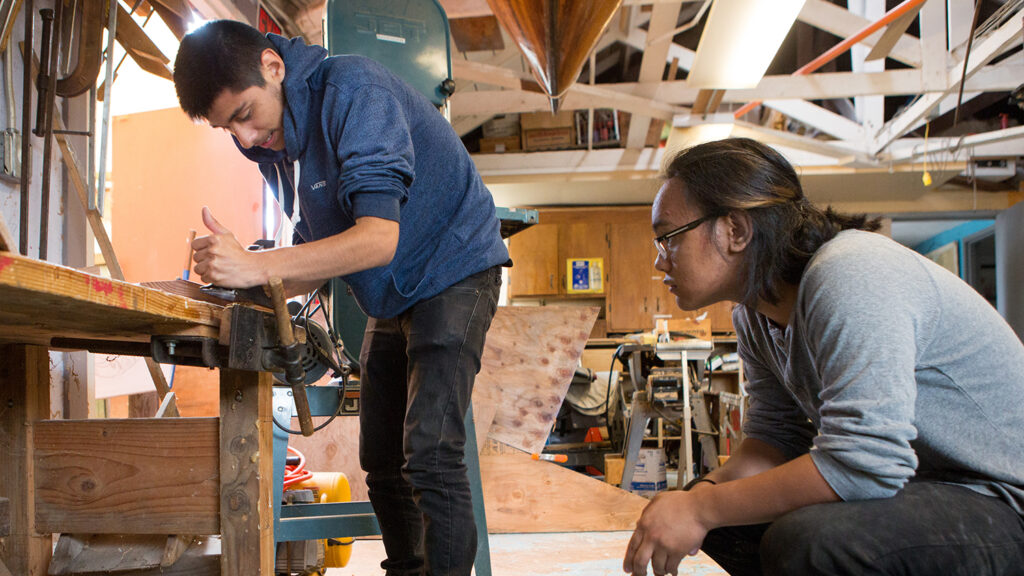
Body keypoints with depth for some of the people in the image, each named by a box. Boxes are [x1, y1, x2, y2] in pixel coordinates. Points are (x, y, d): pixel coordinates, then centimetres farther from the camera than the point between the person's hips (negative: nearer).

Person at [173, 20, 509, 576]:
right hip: (392, 298, 9)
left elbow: (378, 238, -33)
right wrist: (240, 277, -13)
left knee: (429, 454, -19)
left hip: (453, 269, -8)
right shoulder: (270, 142, 3)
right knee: (381, 463, 10)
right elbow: (327, 252, 4)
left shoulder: (349, 88, -23)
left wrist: (256, 266, -38)